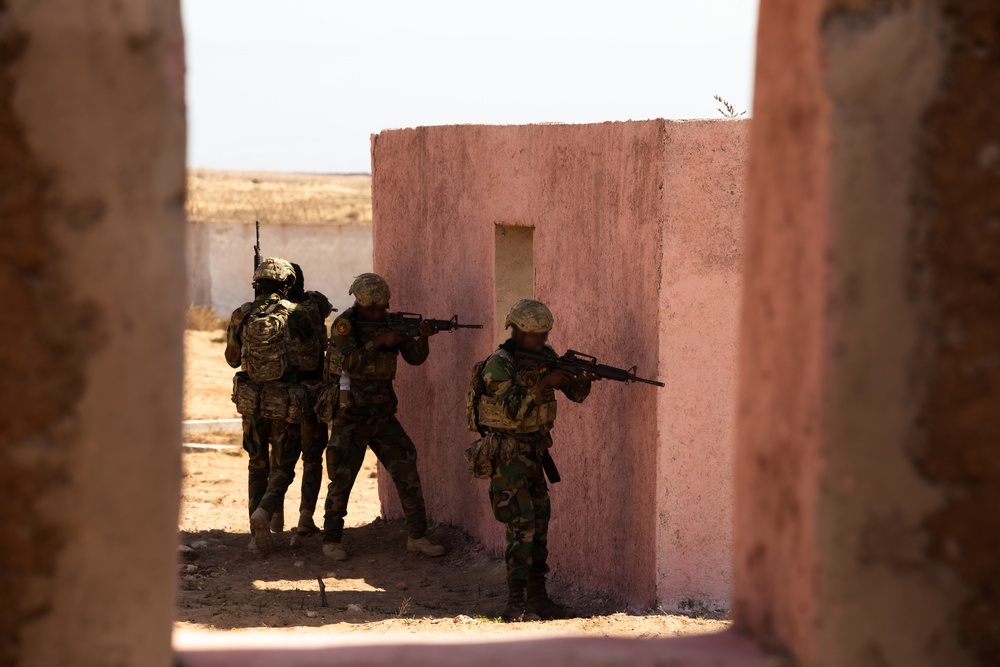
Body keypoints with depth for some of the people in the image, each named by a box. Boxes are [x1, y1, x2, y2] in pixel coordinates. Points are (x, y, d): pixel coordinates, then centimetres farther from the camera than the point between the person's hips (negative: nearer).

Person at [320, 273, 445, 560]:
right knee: (342, 479, -3)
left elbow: (414, 357, -2)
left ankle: (417, 536, 7)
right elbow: (350, 363, -24)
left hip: (383, 414, 5)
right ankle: (332, 539, 11)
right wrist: (379, 342, -29)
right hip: (350, 415, -5)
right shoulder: (345, 324, -12)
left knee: (407, 472, 0)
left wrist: (424, 337, -21)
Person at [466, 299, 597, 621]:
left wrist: (584, 378, -15)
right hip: (505, 454, -8)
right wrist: (543, 384, -29)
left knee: (539, 522, 8)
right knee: (521, 524, -14)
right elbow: (512, 410, -25)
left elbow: (576, 393, 6)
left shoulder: (545, 356, 7)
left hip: (532, 453, 8)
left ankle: (537, 598, 15)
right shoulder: (498, 365, -16)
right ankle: (515, 603, -13)